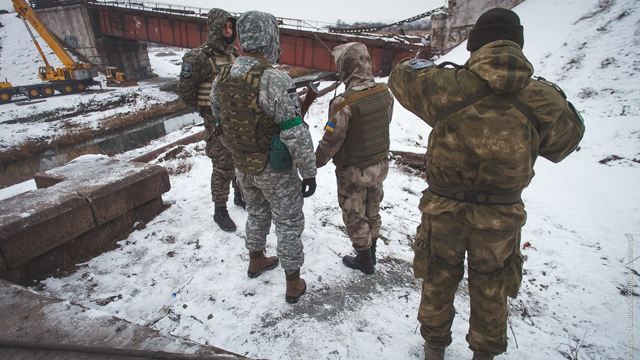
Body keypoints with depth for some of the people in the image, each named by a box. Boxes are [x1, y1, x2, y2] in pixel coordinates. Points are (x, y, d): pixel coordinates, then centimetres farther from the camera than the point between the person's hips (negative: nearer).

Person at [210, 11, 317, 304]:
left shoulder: (222, 78, -2)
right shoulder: (274, 79, -26)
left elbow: (218, 116, 13)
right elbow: (296, 133, -27)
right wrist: (309, 172, -17)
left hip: (242, 166, 7)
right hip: (274, 169, -6)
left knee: (257, 213, 27)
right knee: (289, 224, 10)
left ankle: (256, 261, 47)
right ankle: (293, 285, 24)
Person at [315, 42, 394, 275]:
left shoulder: (344, 103, -27)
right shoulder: (385, 92, -8)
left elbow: (331, 141, -20)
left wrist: (316, 162, -3)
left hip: (353, 171, -6)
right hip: (380, 164, 6)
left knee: (355, 217, 15)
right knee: (373, 212, 23)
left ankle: (365, 262, 31)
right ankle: (371, 254, 42)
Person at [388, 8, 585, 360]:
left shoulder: (447, 85, -17)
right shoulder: (542, 98, -10)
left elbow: (401, 76, 3)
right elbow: (568, 137, 10)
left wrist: (426, 64, 22)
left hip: (444, 211, -1)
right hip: (501, 216, 1)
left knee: (438, 282, 22)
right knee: (490, 291, 23)